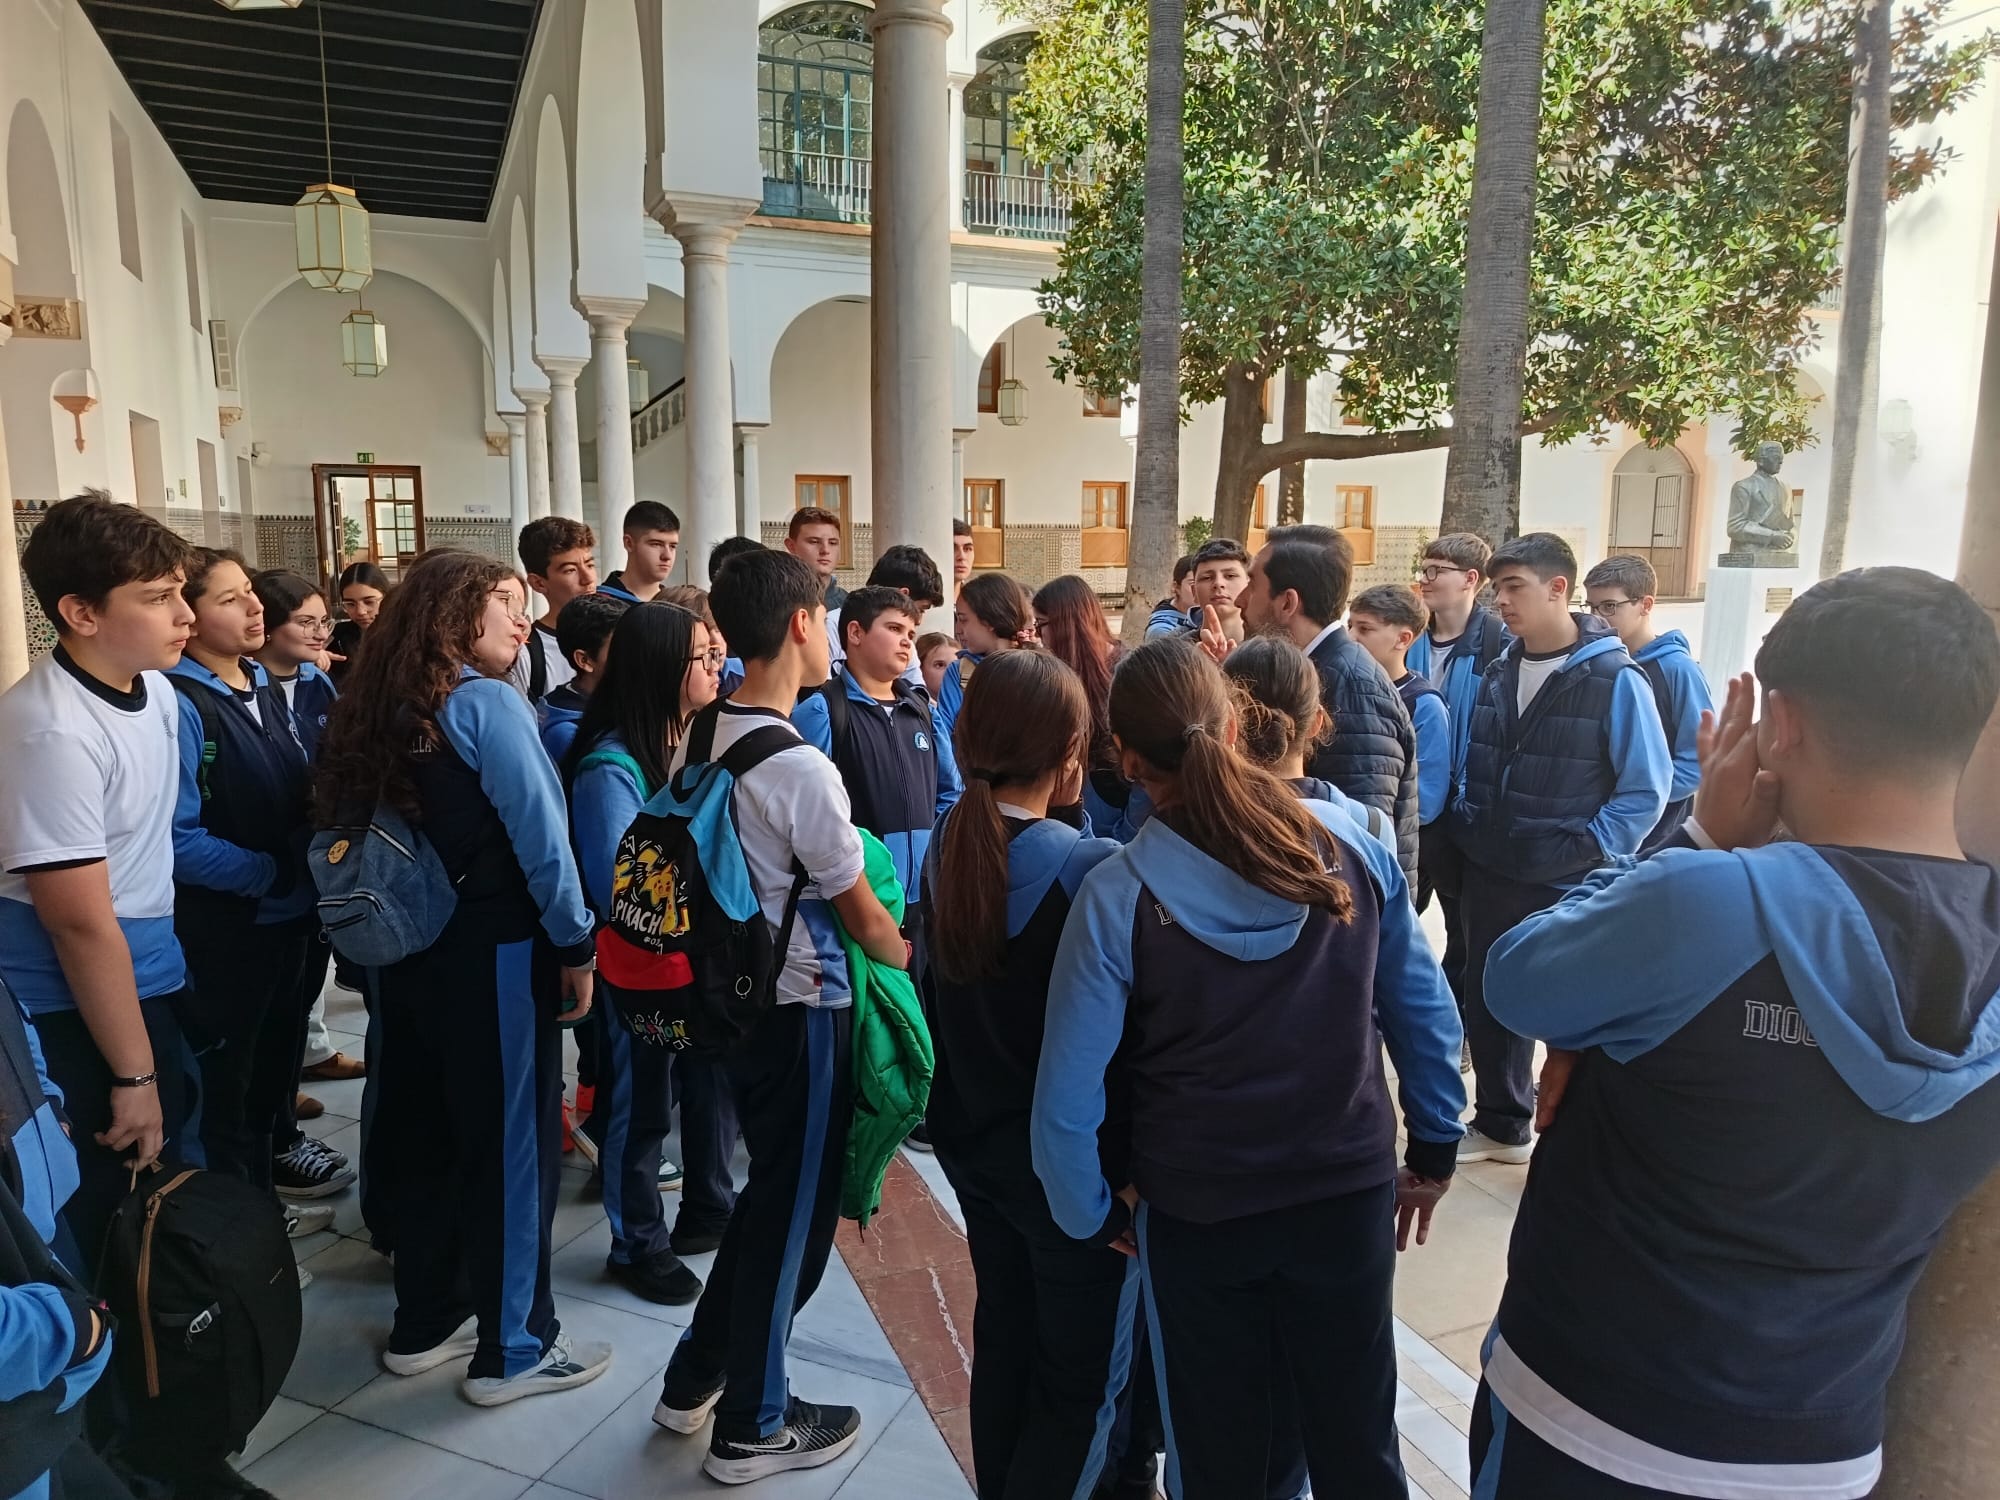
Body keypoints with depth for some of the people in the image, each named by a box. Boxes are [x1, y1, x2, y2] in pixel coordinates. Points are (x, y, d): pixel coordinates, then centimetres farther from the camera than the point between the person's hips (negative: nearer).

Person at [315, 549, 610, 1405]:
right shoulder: (484, 701, -16)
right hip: (491, 954, -8)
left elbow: (348, 825, 12)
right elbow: (541, 836, -20)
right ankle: (512, 1352, 17)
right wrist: (577, 945, -10)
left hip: (404, 950, 8)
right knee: (512, 1144, 5)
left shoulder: (375, 707, 7)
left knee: (425, 1135, 19)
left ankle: (424, 1324, 34)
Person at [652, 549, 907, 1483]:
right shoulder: (801, 768, -24)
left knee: (767, 1191, 26)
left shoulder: (698, 739, 1)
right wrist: (901, 955, 6)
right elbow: (862, 919, -15)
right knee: (793, 1213, 11)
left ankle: (695, 1381, 40)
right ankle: (751, 1427, 30)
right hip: (801, 1008, -8)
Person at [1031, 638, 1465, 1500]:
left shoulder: (1117, 895, -18)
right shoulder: (1349, 843, -10)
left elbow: (1066, 1100, -16)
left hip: (1197, 1211, -2)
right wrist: (1434, 1149, 13)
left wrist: (1095, 1217, 1)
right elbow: (1427, 1011, -1)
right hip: (1350, 1190, 3)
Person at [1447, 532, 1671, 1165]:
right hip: (1488, 877, 6)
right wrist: (1468, 828, 5)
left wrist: (1589, 851, -14)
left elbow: (1647, 788, -11)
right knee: (1488, 1001, 16)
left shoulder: (1615, 679, -14)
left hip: (1570, 886, -6)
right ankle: (1501, 1125, 35)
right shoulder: (1498, 673, 4)